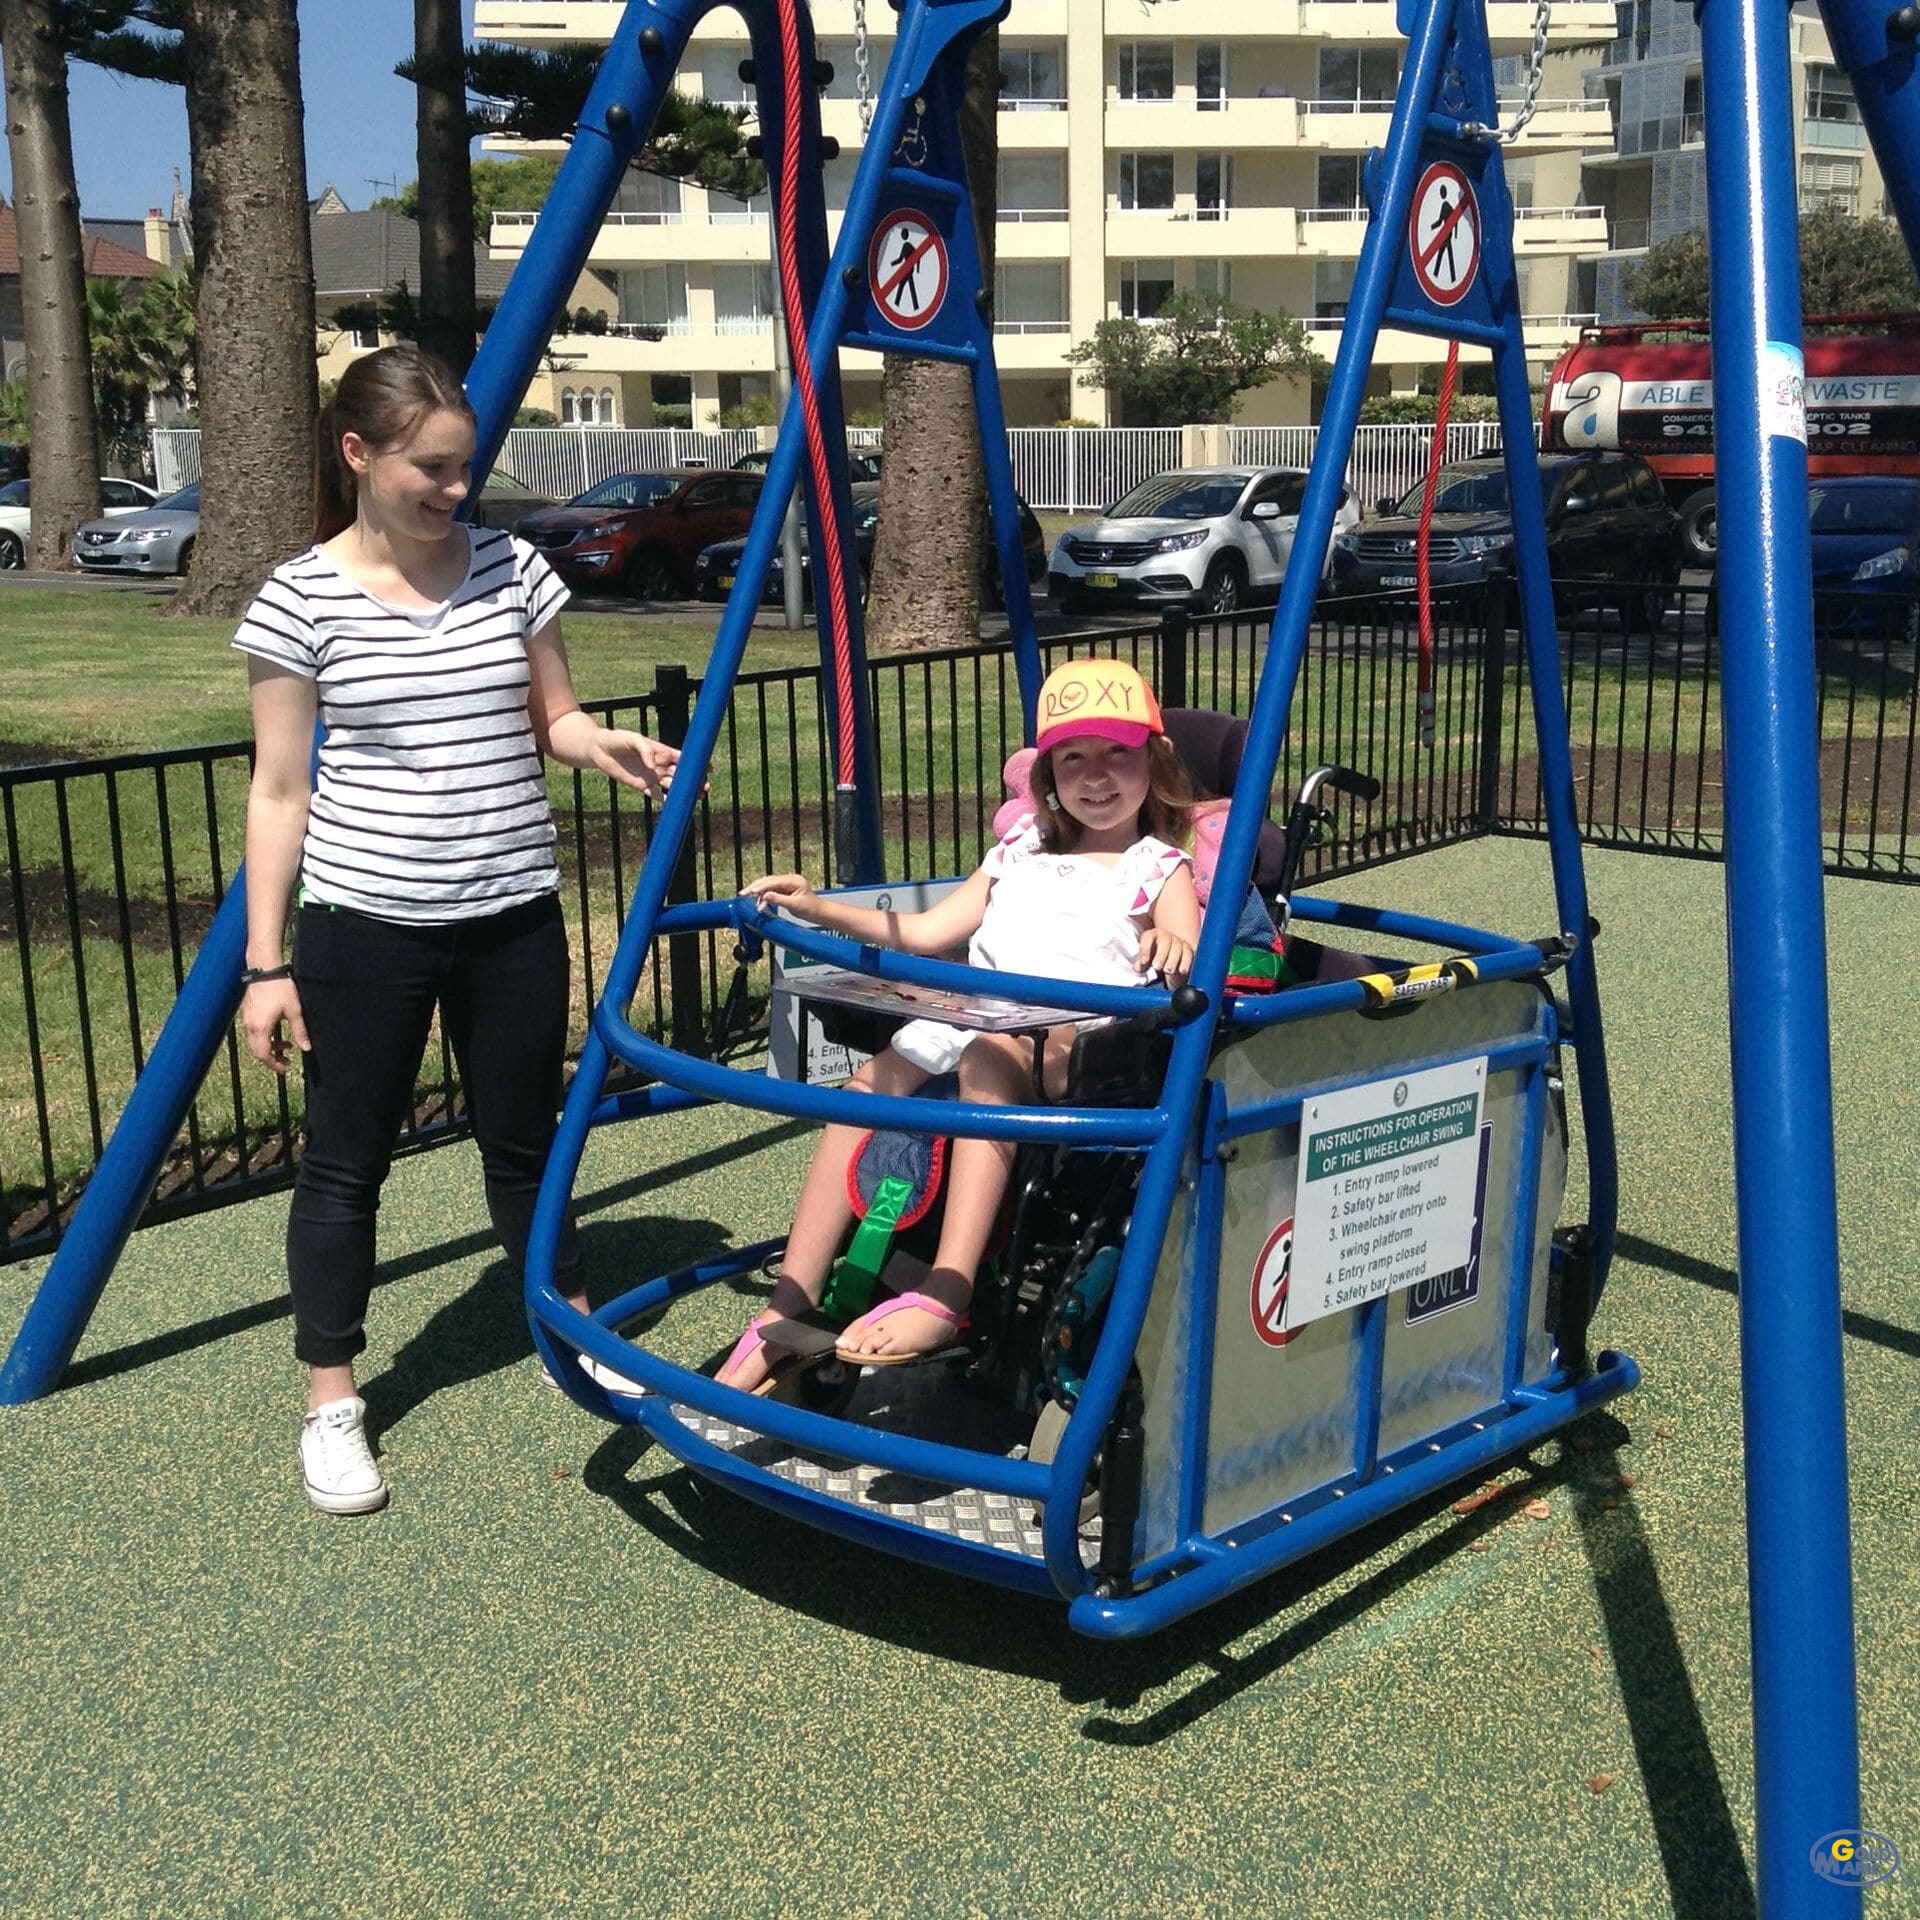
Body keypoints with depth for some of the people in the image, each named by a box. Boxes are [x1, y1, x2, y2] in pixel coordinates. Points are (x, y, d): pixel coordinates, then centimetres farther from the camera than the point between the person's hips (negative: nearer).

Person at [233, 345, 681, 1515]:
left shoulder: (512, 570, 0)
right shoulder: (302, 599, -8)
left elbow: (550, 722, 11)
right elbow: (280, 792, -5)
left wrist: (605, 747, -13)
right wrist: (265, 963, -6)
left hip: (514, 916, 3)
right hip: (366, 923, -2)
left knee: (526, 1144, 15)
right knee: (347, 1163, 6)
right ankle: (331, 1405, 20)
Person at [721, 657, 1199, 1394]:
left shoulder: (1160, 867, 15)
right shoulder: (1020, 855, 31)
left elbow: (1187, 972, -3)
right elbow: (924, 932, 26)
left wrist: (1172, 948, -28)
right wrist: (816, 908, 15)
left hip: (1070, 1036, -5)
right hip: (966, 1013, 5)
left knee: (989, 1061, -37)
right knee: (869, 1087, -21)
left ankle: (945, 1297, -46)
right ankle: (788, 1313, -21)